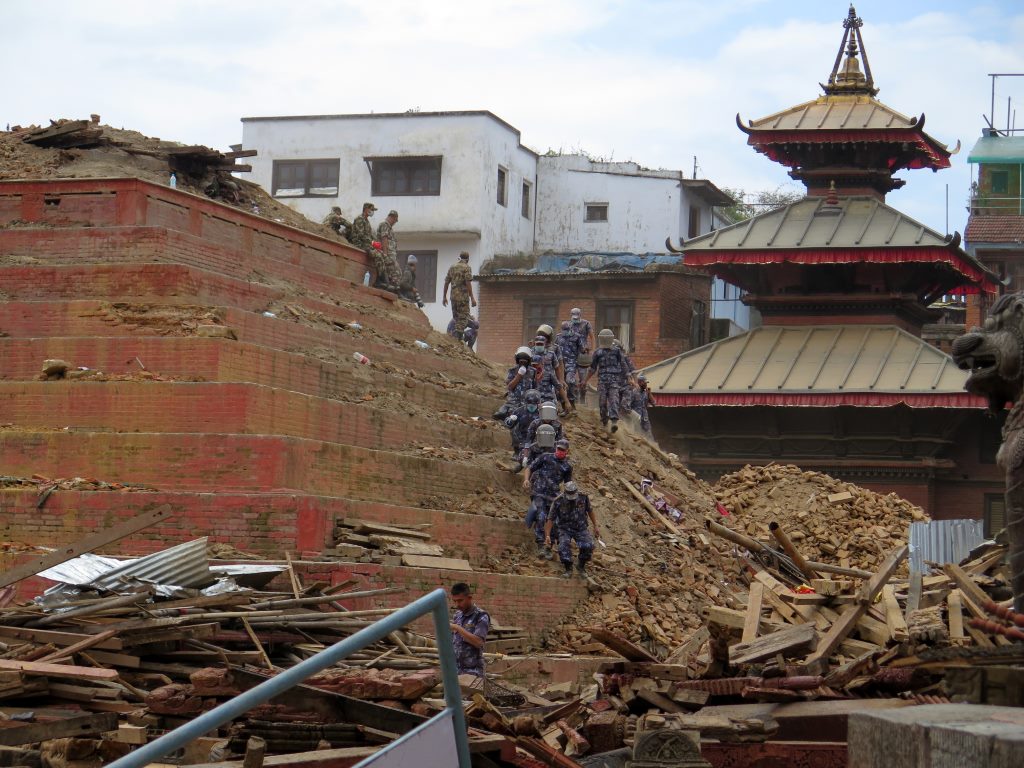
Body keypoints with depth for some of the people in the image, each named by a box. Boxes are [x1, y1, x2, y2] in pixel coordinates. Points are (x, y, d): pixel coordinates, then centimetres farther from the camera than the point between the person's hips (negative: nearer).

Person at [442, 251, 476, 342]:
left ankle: (456, 334, 18)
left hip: (453, 296, 6)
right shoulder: (466, 267, -7)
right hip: (463, 295, -6)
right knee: (464, 317, -2)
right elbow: (468, 283, -14)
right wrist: (472, 298, -13)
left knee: (456, 316, 16)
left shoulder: (452, 267, 12)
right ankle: (459, 336, -11)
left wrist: (444, 297, 18)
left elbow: (446, 283, 12)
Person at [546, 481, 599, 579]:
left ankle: (581, 567, 2)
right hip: (565, 529, -1)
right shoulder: (558, 501, -20)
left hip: (580, 529, 1)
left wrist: (595, 527, 6)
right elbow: (550, 519, -15)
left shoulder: (583, 497, -13)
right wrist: (547, 536, -24)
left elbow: (590, 511, 5)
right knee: (564, 547, -31)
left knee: (588, 546, -26)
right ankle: (568, 570, -6)